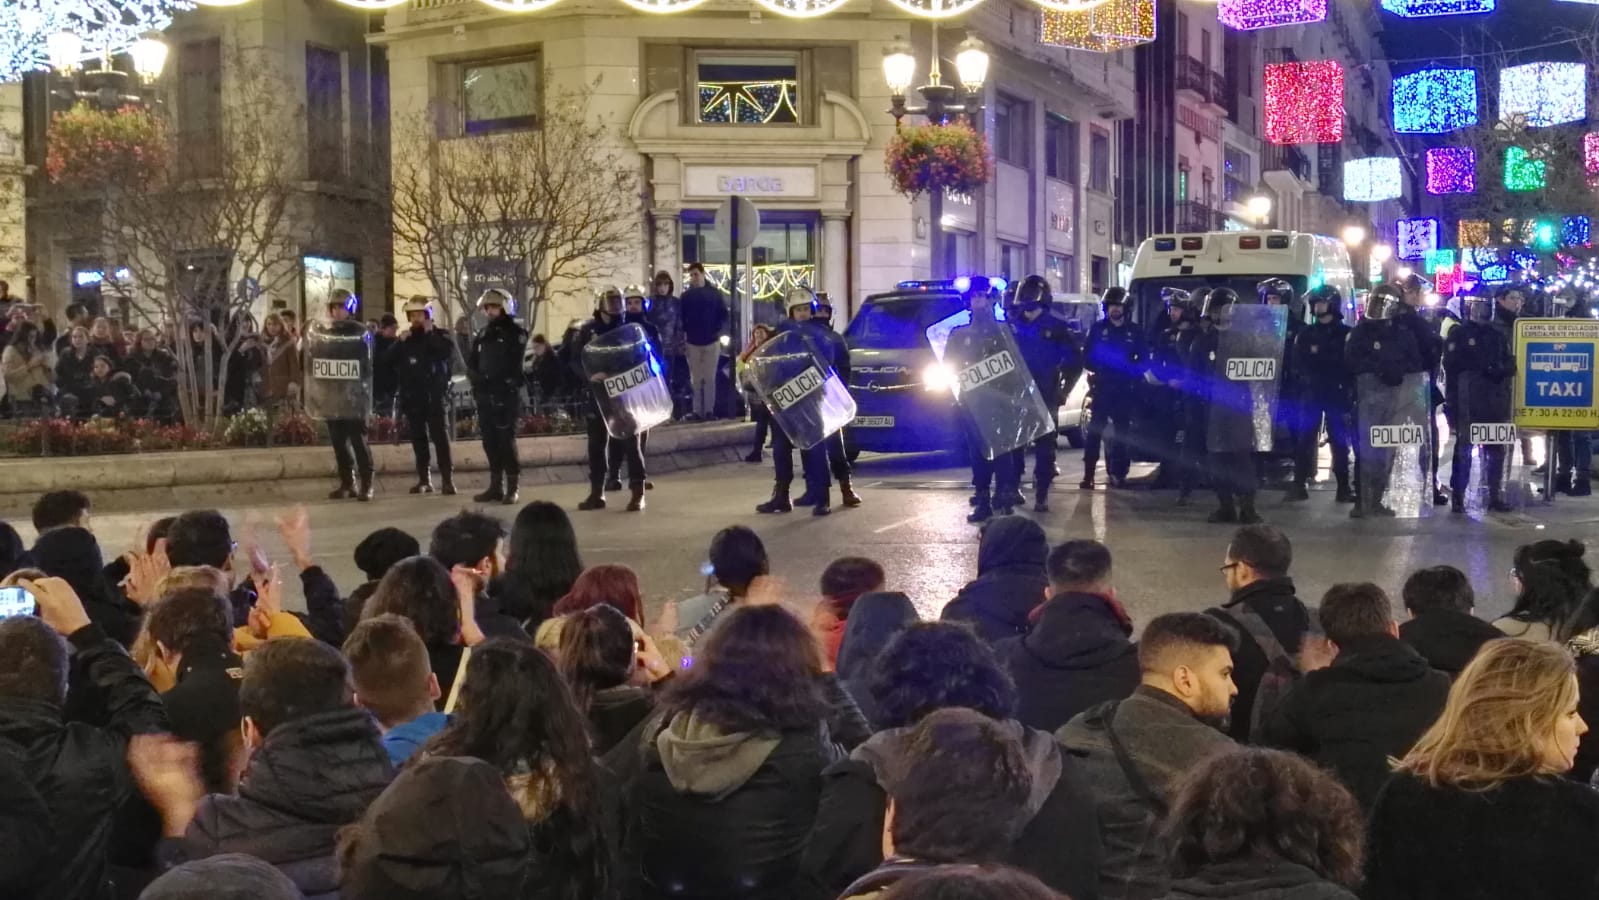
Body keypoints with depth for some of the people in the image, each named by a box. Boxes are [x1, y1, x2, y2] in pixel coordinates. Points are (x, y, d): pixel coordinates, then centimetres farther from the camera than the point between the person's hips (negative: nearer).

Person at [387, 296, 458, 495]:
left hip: (434, 396, -4)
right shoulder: (405, 339, 13)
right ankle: (424, 479, 12)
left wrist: (430, 334, -13)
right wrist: (400, 343, -7)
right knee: (418, 439, 6)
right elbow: (387, 362, 4)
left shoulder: (439, 336, 3)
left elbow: (448, 352, -19)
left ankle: (448, 480, -14)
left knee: (440, 437, -11)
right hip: (411, 397, 4)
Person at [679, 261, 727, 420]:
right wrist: (682, 338, -3)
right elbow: (680, 319, 5)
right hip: (692, 342, 1)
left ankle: (710, 410, 4)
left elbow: (723, 314, 4)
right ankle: (697, 411, 7)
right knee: (695, 379, 4)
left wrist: (718, 332, -7)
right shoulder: (686, 296, 4)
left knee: (710, 378, 1)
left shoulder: (715, 293, 2)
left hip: (712, 341, -1)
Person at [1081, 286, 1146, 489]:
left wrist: (1131, 371, -11)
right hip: (1101, 387, -2)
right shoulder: (1097, 329, 4)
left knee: (1122, 432, 5)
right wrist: (1098, 369, -16)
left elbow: (1144, 359, 7)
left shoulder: (1134, 331, 7)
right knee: (1094, 430, -8)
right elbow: (1087, 356, 2)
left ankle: (1118, 474, 13)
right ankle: (1088, 475, -9)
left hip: (1124, 389, 2)